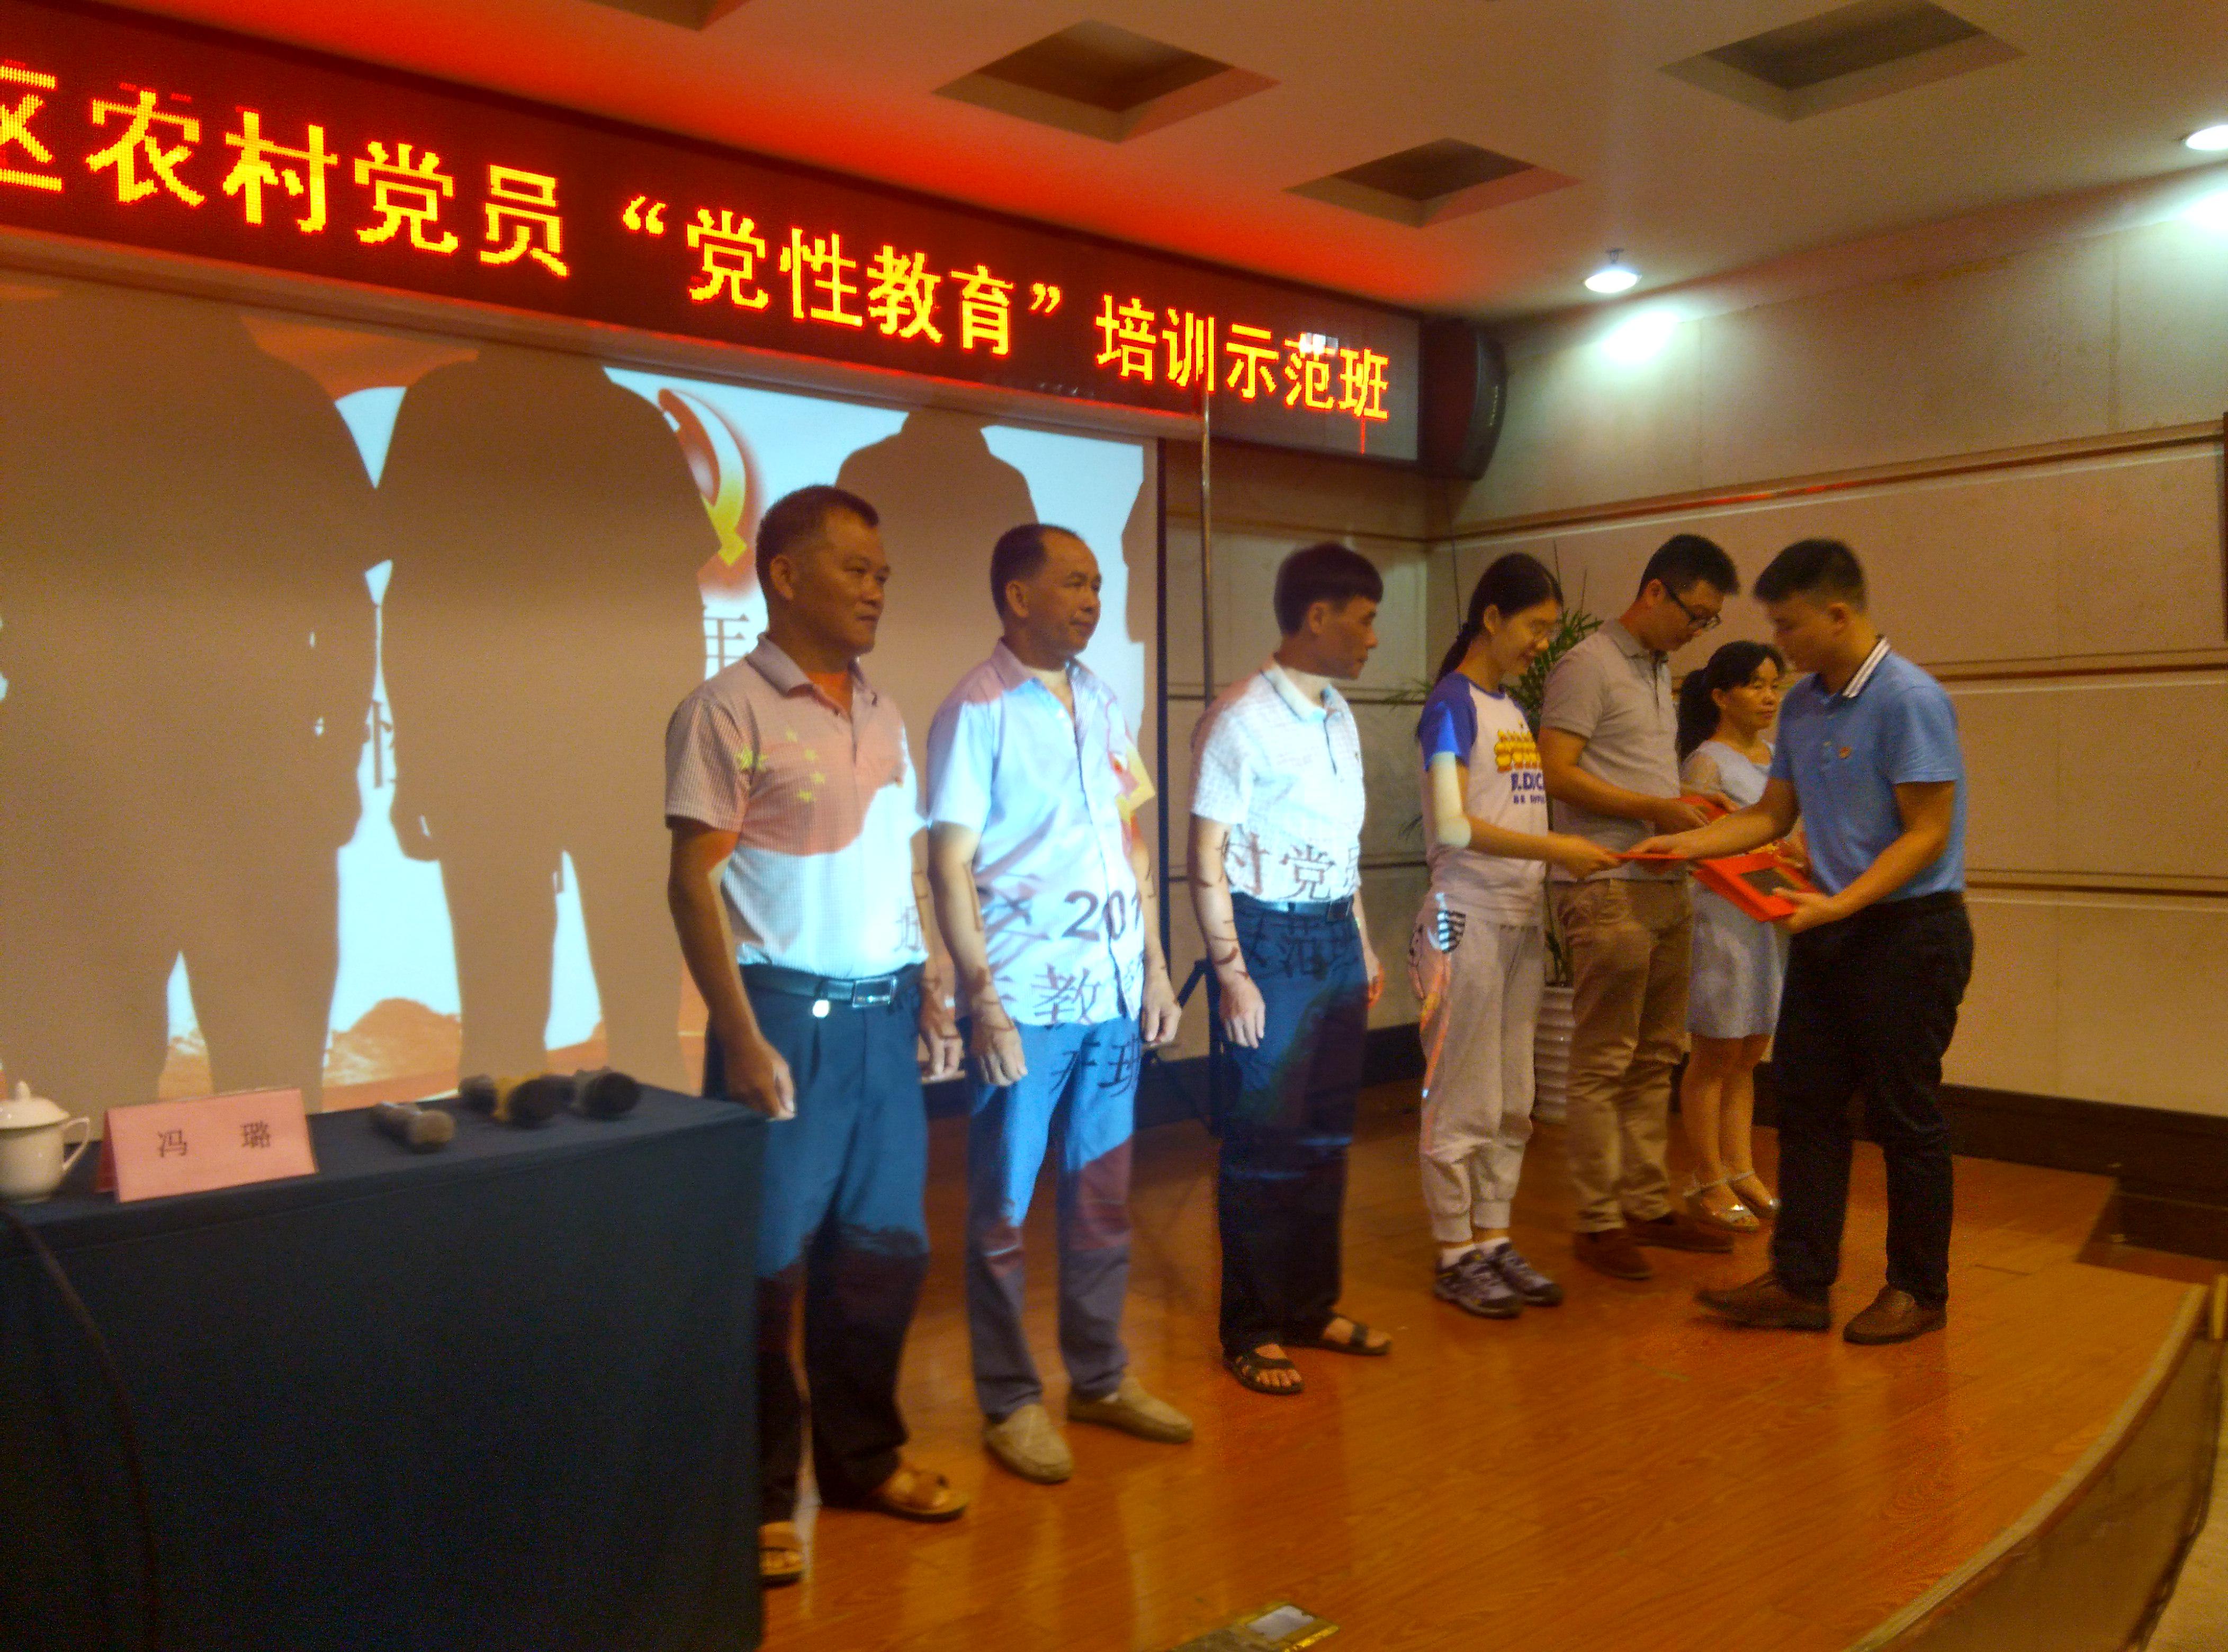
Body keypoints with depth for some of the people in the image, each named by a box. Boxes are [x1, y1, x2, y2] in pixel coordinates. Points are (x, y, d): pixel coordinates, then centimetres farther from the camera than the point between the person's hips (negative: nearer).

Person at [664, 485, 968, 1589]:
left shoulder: (881, 713, 12)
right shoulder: (729, 711, -8)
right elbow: (693, 884, -12)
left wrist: (928, 991, 11)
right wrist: (742, 1041, -17)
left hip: (884, 1013, 7)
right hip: (789, 1010, -6)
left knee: (884, 1246, 14)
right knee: (768, 1262, 5)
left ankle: (862, 1457, 32)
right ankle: (759, 1496, 21)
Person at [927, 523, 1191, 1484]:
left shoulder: (1099, 702, 12)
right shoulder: (978, 711, -7)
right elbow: (949, 866, -10)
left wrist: (1154, 966, 12)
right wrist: (983, 997, -16)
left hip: (1113, 994, 6)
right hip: (1026, 1002, -6)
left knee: (1104, 1196, 14)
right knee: (1003, 1210, 6)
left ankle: (1100, 1377, 29)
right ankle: (1010, 1403, 19)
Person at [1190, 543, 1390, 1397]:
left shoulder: (1338, 717, 12)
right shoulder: (1241, 719, -13)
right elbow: (1207, 858, -14)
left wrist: (1363, 944, 16)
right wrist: (1232, 974, -16)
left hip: (1335, 936, 8)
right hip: (1268, 939, -8)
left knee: (1326, 1133, 14)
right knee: (1265, 1142, 0)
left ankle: (1313, 1306, 28)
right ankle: (1251, 1331, 13)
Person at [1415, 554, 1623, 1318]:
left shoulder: (1512, 706, 15)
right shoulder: (1452, 703, -10)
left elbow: (1517, 812, 13)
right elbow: (1451, 826, -20)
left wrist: (1569, 856, -1)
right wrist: (1555, 848, -20)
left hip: (1521, 919, 8)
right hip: (1467, 918, -8)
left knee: (1512, 1099, 11)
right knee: (1464, 1099, -1)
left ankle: (1494, 1240, 21)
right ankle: (1456, 1256, 9)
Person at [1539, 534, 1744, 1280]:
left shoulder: (1658, 671, 20)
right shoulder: (1588, 667, -8)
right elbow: (1558, 774, -16)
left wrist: (1694, 808, 7)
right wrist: (1657, 809, -16)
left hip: (1665, 887, 9)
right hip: (1608, 889, -9)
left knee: (1655, 1060, 12)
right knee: (1603, 1063, -4)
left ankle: (1649, 1206, 21)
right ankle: (1598, 1222, 3)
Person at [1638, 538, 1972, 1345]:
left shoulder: (1909, 699, -16)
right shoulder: (1802, 704, 8)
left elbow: (1927, 833, -17)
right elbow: (1773, 815, 14)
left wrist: (1842, 903, -25)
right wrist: (1685, 844, 2)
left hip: (1908, 929, -8)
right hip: (1829, 931, 8)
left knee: (1905, 1117, 4)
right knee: (1806, 1104, 8)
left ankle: (1919, 1291, 19)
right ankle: (1800, 1282, 17)